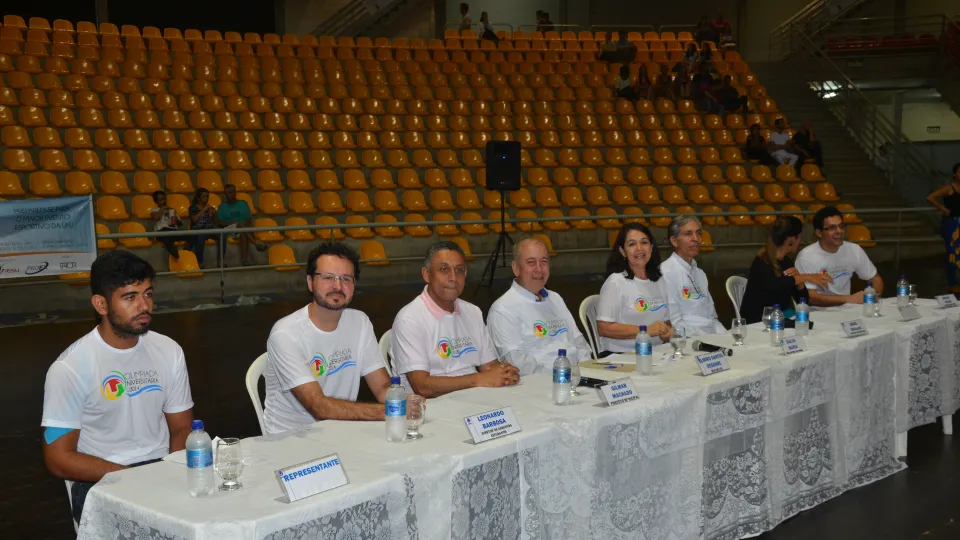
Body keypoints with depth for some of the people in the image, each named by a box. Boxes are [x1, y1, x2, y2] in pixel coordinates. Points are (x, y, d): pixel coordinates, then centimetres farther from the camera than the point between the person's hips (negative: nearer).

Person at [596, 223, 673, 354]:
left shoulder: (660, 281, 15)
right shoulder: (615, 282, -7)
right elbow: (603, 328, -15)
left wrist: (668, 332, 1)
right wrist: (645, 330, -18)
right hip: (619, 356, -6)